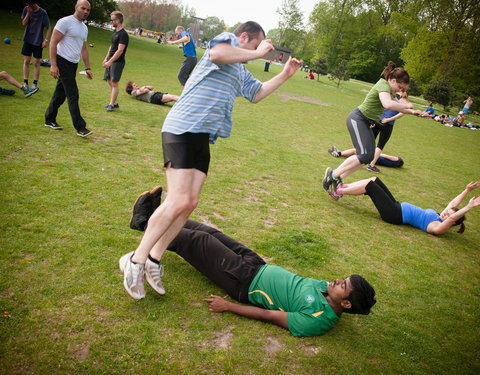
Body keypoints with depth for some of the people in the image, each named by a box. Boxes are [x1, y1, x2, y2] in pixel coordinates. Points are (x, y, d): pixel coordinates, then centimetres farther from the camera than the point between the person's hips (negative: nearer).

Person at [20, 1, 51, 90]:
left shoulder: (43, 13, -11)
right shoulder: (26, 10, -1)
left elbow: (48, 28, -7)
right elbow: (24, 24, -4)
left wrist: (46, 40, -15)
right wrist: (28, 13, -15)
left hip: (38, 42, -3)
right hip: (27, 40, 3)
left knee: (36, 63, 1)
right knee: (26, 61, 4)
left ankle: (35, 84, 10)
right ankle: (25, 83, 11)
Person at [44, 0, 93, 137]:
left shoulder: (84, 28, 16)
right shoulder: (65, 22, -9)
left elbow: (84, 49, 23)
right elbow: (53, 42, -13)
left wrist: (88, 68, 17)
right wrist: (53, 65, -20)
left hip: (73, 64, 8)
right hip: (63, 62, -8)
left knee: (60, 94, 13)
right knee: (73, 95, -10)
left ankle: (49, 120, 25)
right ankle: (80, 128, -8)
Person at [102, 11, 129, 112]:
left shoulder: (123, 34, -16)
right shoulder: (115, 32, 13)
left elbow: (120, 51, -22)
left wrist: (110, 62, -23)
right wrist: (106, 59, 17)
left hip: (118, 62, -9)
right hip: (111, 61, 9)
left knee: (114, 83, -6)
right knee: (109, 81, 12)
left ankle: (112, 104, -1)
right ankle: (114, 102, 19)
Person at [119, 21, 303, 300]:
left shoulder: (241, 72, 29)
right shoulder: (227, 39, 0)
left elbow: (256, 94, 39)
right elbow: (216, 53, -24)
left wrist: (285, 75, 32)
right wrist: (256, 54, -11)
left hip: (203, 138, 10)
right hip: (183, 129, -10)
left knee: (190, 203, 1)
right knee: (178, 202, -16)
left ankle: (153, 257, 9)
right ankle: (137, 260, -3)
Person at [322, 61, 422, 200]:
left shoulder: (386, 86, 15)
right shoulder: (384, 85, -16)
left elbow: (394, 105, 32)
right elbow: (388, 104, -36)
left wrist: (411, 112, 24)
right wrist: (406, 105, -21)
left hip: (366, 123, 11)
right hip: (357, 119, -10)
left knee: (368, 157, 3)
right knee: (365, 155, -23)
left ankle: (337, 179, 5)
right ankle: (332, 174, -13)